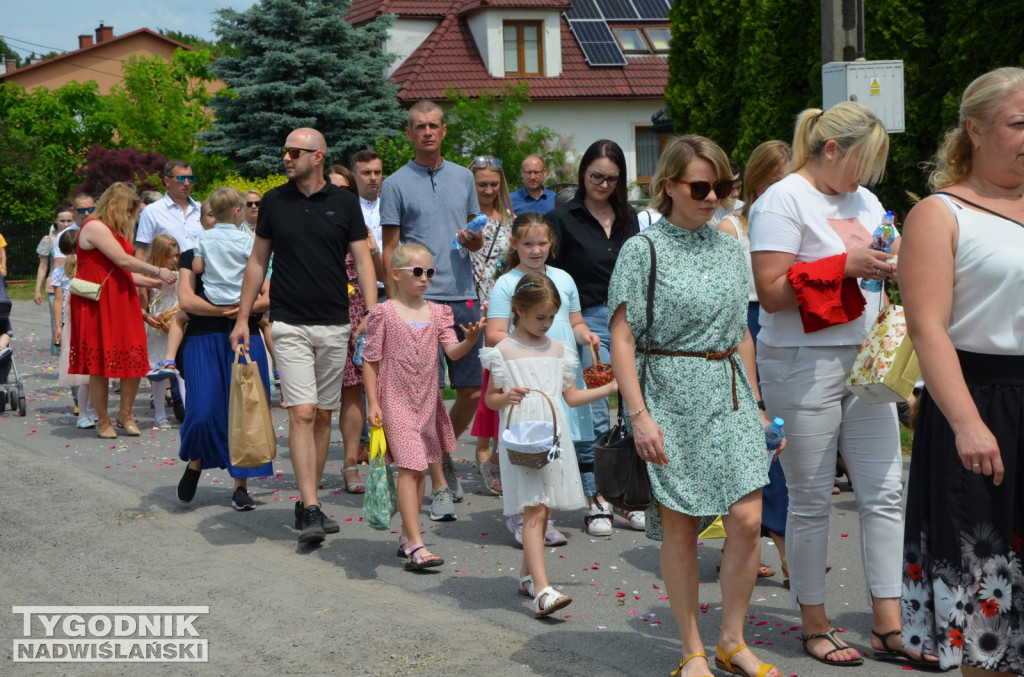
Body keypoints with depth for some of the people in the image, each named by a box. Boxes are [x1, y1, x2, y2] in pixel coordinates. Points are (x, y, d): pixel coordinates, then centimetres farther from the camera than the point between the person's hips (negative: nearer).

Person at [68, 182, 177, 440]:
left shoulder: (116, 232, 20)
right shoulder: (95, 227, -10)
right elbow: (123, 261, -15)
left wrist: (154, 282, 7)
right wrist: (158, 271, -7)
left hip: (121, 301, 8)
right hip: (97, 304, -8)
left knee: (135, 359, 1)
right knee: (100, 363, -1)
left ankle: (125, 415, 14)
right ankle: (103, 422, 8)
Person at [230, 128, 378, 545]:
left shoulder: (344, 203, 3)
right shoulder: (274, 202, 4)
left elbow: (363, 261, 2)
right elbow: (258, 260, 11)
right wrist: (242, 318, 8)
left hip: (335, 326, 1)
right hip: (290, 325, -1)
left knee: (323, 416, 8)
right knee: (301, 414, -11)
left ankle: (308, 503, 20)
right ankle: (311, 511, -14)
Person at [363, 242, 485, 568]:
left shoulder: (437, 313, 7)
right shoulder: (384, 313, -4)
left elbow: (452, 352, -4)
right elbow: (370, 360, -3)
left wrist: (470, 339, -25)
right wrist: (373, 403, -8)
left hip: (427, 401, 5)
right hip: (395, 401, -5)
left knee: (419, 468, 12)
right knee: (410, 467, -14)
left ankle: (406, 535, 25)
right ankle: (415, 545, -16)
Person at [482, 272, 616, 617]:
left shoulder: (558, 349, 13)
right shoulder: (505, 350, -1)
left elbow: (571, 396, 17)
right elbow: (490, 398, 2)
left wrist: (609, 388, 11)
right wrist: (508, 397, -18)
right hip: (521, 441, -5)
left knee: (543, 510, 9)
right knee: (534, 510, -14)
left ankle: (527, 574, 28)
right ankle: (542, 591, -20)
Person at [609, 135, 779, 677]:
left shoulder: (729, 249, 12)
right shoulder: (643, 249, -4)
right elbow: (622, 337, -9)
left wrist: (755, 404, 16)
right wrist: (639, 414, -16)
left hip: (729, 397, 5)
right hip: (672, 399, -4)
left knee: (747, 519, -3)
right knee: (680, 527, 2)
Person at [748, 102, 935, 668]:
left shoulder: (864, 200, 15)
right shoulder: (783, 201, -9)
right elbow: (772, 291, -17)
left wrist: (896, 265, 4)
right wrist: (844, 265, -20)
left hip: (864, 361, 7)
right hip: (803, 365, -7)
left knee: (884, 491, 6)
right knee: (811, 500, 3)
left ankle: (888, 622, 15)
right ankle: (814, 626, 16)